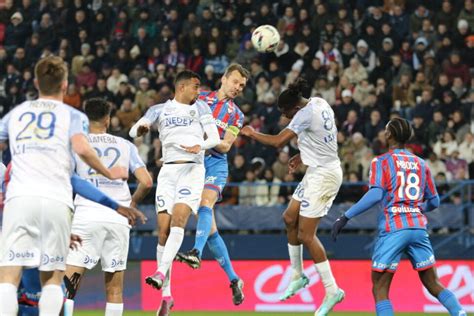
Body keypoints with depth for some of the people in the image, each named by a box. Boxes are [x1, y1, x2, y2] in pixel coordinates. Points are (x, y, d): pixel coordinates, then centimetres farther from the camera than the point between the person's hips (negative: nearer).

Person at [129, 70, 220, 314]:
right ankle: (166, 296, -3)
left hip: (193, 169, -1)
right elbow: (133, 131, 1)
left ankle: (161, 274, -33)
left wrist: (201, 146, -19)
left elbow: (215, 138, 3)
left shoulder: (200, 108, 11)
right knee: (164, 229, -7)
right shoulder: (160, 110, 11)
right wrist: (139, 129, -23)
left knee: (178, 219, -24)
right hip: (168, 171, 1)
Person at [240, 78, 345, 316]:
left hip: (323, 175, -10)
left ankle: (332, 290, -3)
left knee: (305, 235, -7)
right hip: (319, 170, 10)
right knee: (290, 218, 15)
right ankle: (298, 275, 28)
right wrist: (303, 155, 17)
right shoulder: (319, 103, 5)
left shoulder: (306, 114, -22)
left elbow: (278, 141, -22)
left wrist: (252, 134, -7)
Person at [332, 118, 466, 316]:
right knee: (433, 284, 10)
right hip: (418, 227, 4)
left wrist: (346, 217, -11)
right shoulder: (421, 164, 15)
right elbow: (434, 202, 18)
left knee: (380, 288, -1)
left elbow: (375, 195, -13)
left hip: (393, 229, -4)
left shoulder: (381, 161, 2)